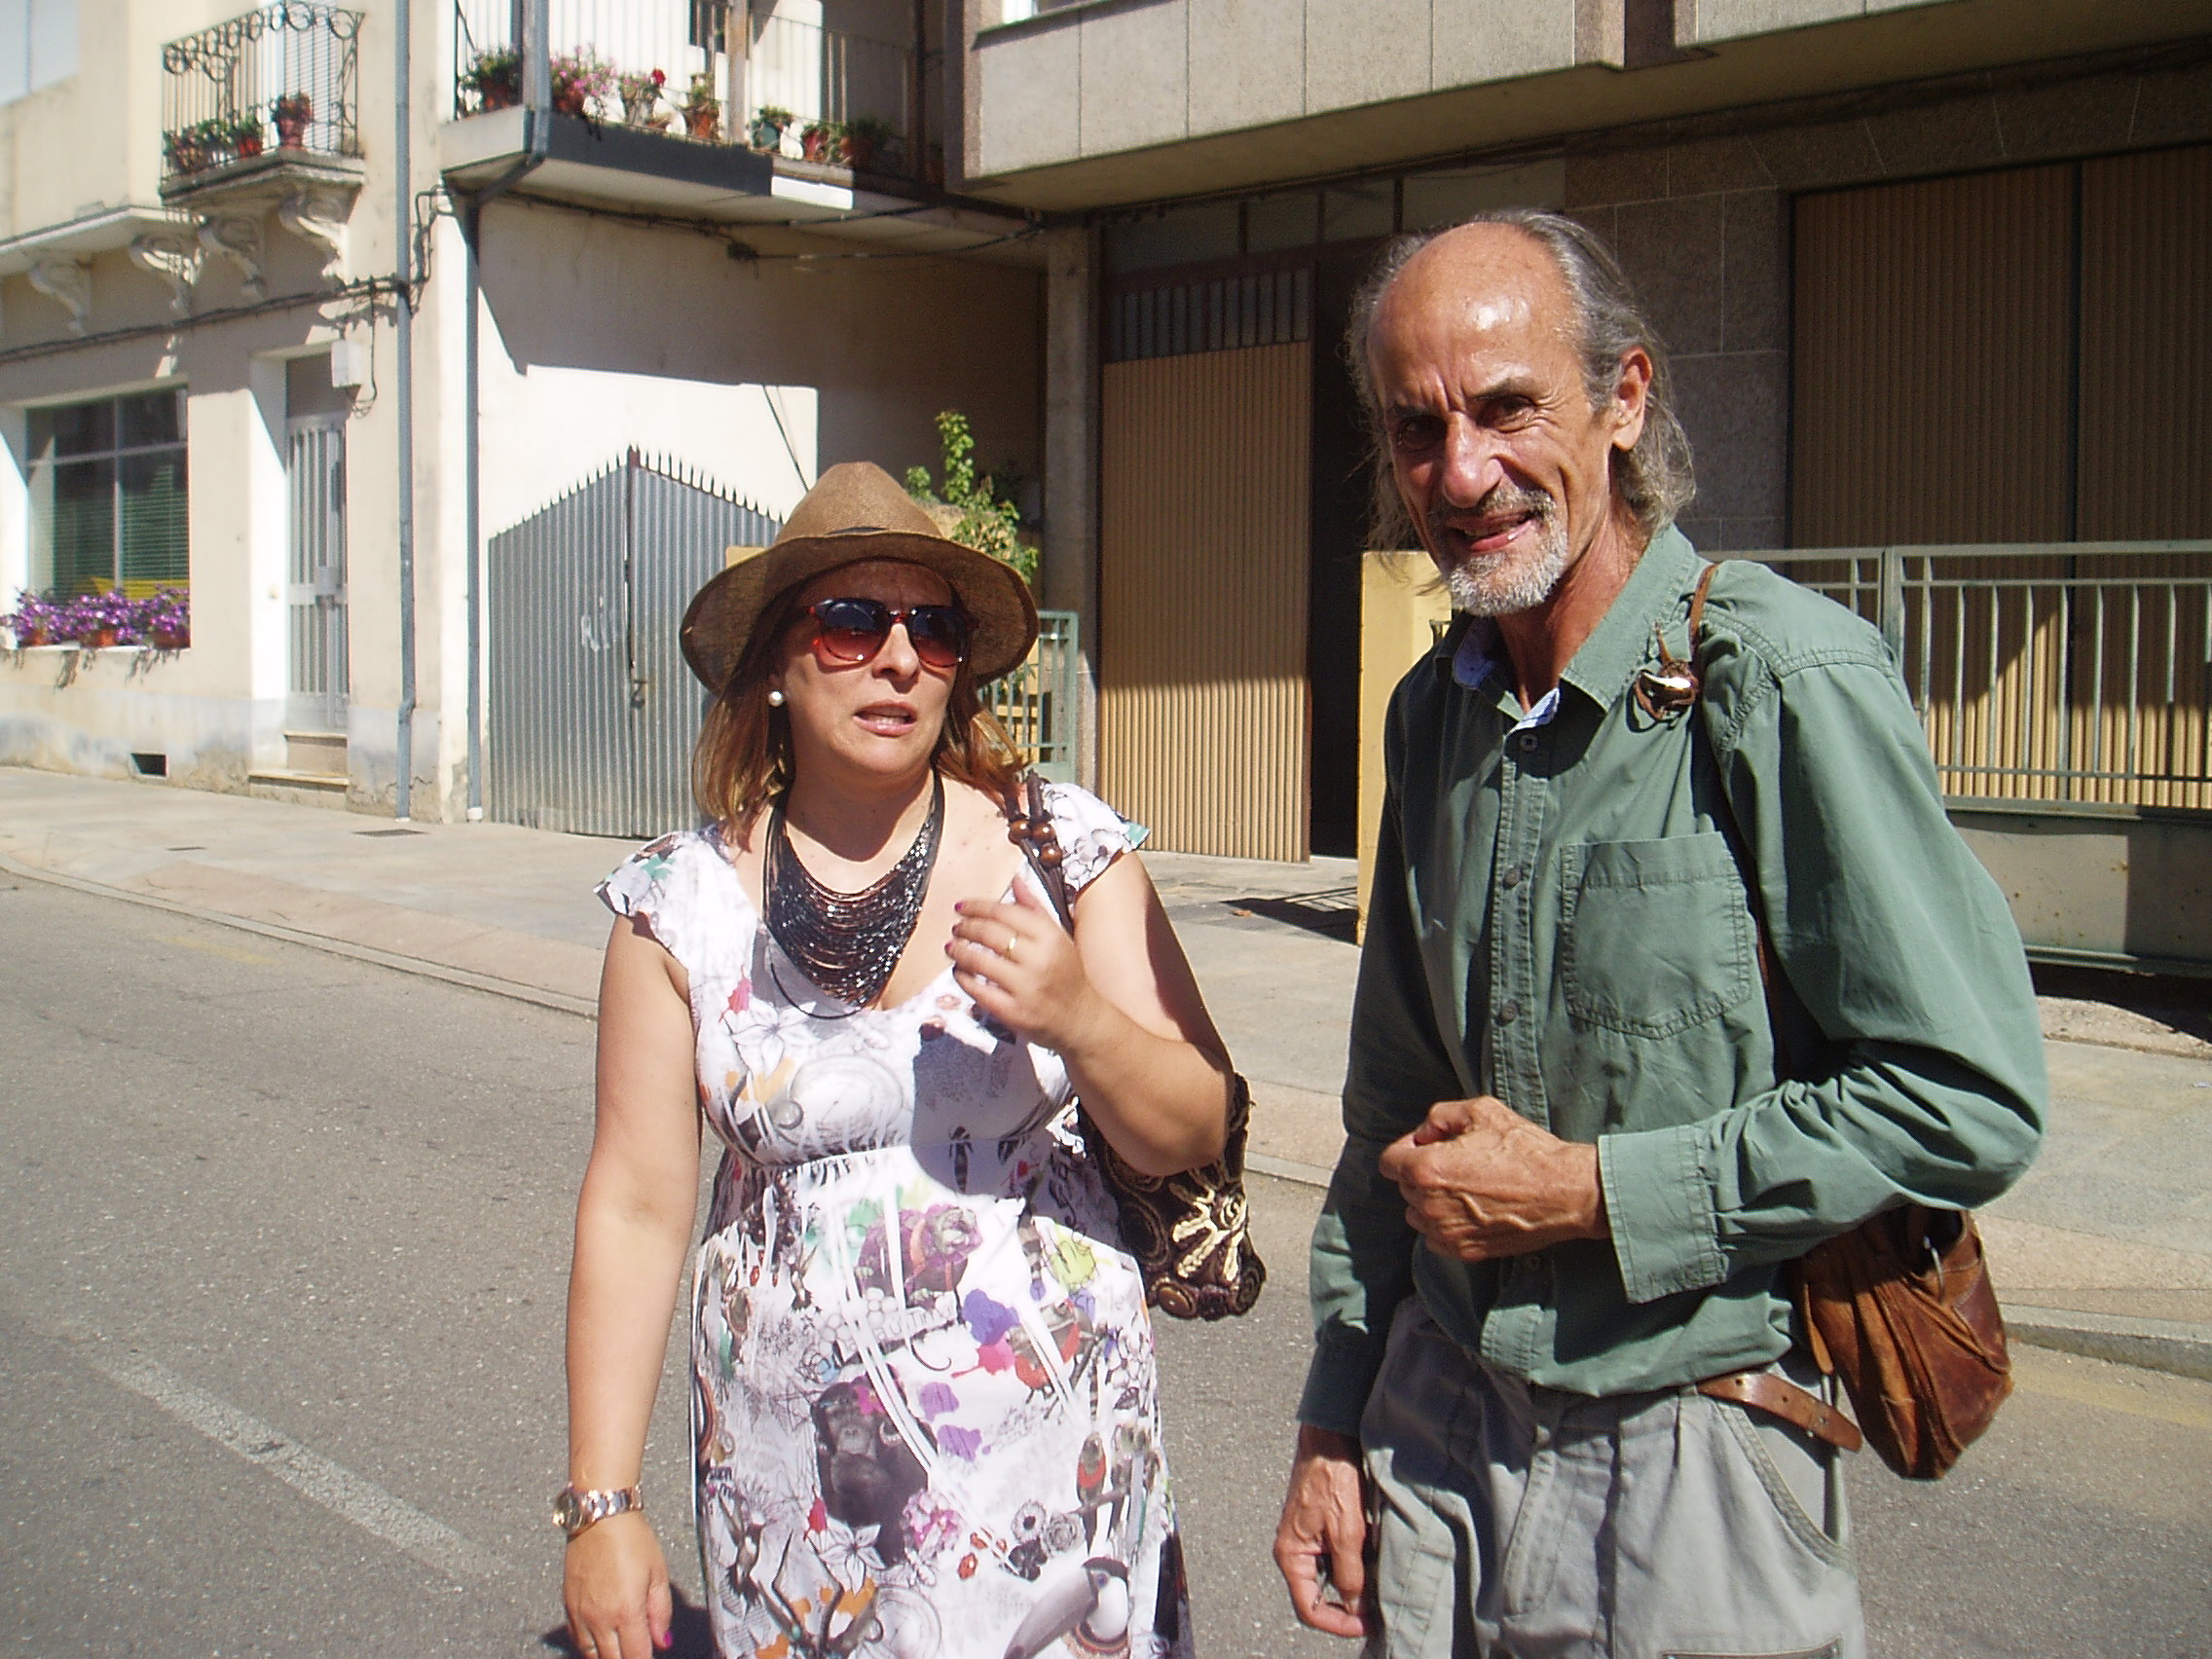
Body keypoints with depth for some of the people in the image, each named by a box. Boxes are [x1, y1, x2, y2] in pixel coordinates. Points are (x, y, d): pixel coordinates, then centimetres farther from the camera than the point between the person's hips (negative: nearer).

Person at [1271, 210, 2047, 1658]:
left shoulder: (1785, 681, -17)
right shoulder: (1436, 711, 5)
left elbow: (1973, 1104, -20)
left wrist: (1589, 1191, -16)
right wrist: (1336, 1424, 11)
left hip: (1692, 1470, -6)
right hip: (1437, 1423, 6)